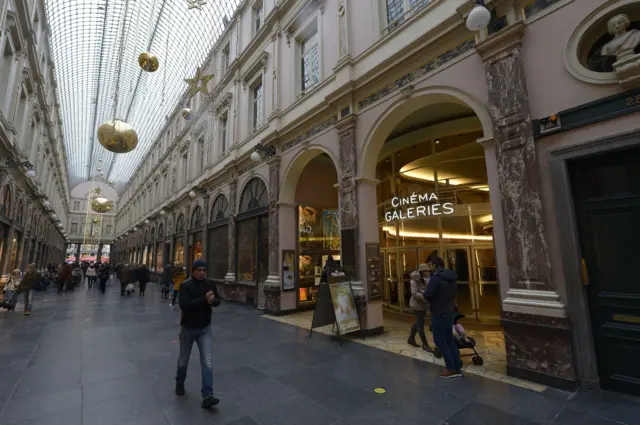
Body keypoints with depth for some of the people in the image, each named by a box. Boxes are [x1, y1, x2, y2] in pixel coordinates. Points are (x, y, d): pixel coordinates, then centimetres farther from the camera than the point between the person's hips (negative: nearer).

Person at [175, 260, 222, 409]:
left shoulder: (210, 283, -5)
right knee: (183, 360, 20)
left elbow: (218, 300, 1)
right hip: (188, 328, -2)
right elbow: (184, 305, -29)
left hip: (205, 329, 2)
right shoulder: (185, 286, -17)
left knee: (207, 361, -6)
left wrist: (212, 301, -22)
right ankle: (180, 383, 48)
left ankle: (207, 396, -2)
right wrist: (204, 299, -34)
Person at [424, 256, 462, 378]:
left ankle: (451, 368, 6)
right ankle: (457, 367, 20)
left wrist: (423, 294, -2)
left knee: (439, 340, 3)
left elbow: (428, 295, -22)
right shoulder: (451, 277, 8)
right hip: (449, 312, 9)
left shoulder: (436, 277, -20)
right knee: (449, 340, 16)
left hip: (439, 314, -9)